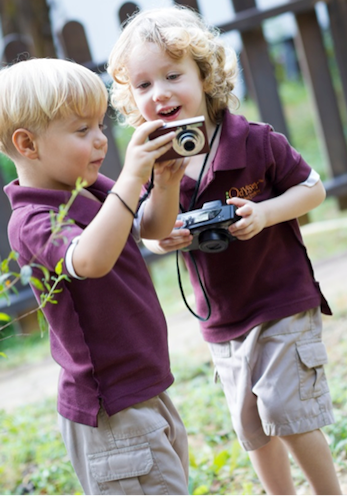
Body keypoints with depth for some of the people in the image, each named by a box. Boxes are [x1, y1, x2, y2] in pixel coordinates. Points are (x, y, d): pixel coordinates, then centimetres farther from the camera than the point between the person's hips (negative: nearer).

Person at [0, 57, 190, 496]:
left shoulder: (93, 190, 4)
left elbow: (154, 227, 17)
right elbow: (91, 260, -43)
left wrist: (166, 182, -4)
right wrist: (131, 176, -41)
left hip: (146, 389, 9)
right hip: (110, 413, -9)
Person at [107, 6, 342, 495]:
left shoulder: (254, 142, -17)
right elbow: (149, 231, 6)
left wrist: (264, 213, -24)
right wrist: (162, 239, -18)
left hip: (283, 303, -4)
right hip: (221, 320, 5)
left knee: (286, 409, -6)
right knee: (253, 427, 15)